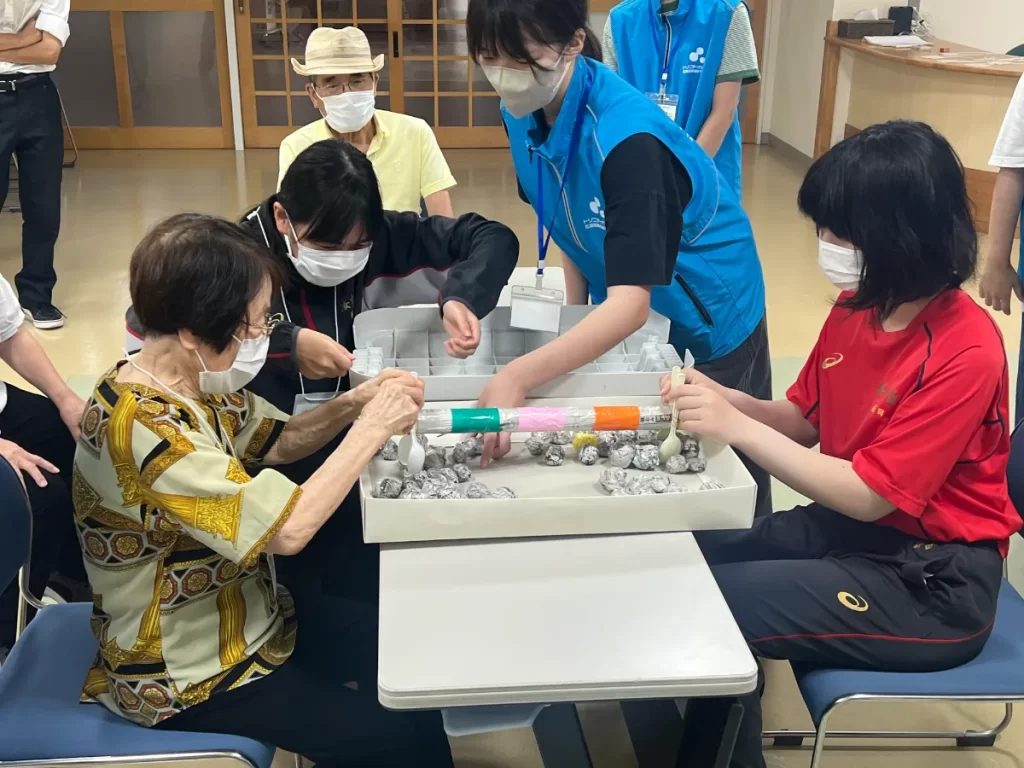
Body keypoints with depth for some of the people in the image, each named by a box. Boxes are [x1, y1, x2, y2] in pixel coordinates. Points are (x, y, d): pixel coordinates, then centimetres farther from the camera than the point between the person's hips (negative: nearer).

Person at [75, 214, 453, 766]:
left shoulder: (194, 386, -5)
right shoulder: (143, 425, -33)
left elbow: (278, 442, 9)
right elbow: (288, 529, -35)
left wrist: (355, 402, -9)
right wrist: (371, 429, -24)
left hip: (239, 614, 9)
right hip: (188, 671, -9)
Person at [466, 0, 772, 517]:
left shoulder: (627, 137, -37)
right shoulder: (521, 114, -14)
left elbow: (631, 303, -43)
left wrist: (517, 378, -53)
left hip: (708, 308, -6)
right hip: (622, 305, 6)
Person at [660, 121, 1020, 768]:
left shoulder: (966, 352, -23)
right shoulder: (857, 308, 0)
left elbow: (871, 494, -23)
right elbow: (804, 422, 10)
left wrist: (736, 428, -23)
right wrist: (726, 399, -10)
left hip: (933, 580, -7)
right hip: (848, 525, 8)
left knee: (709, 604, -19)